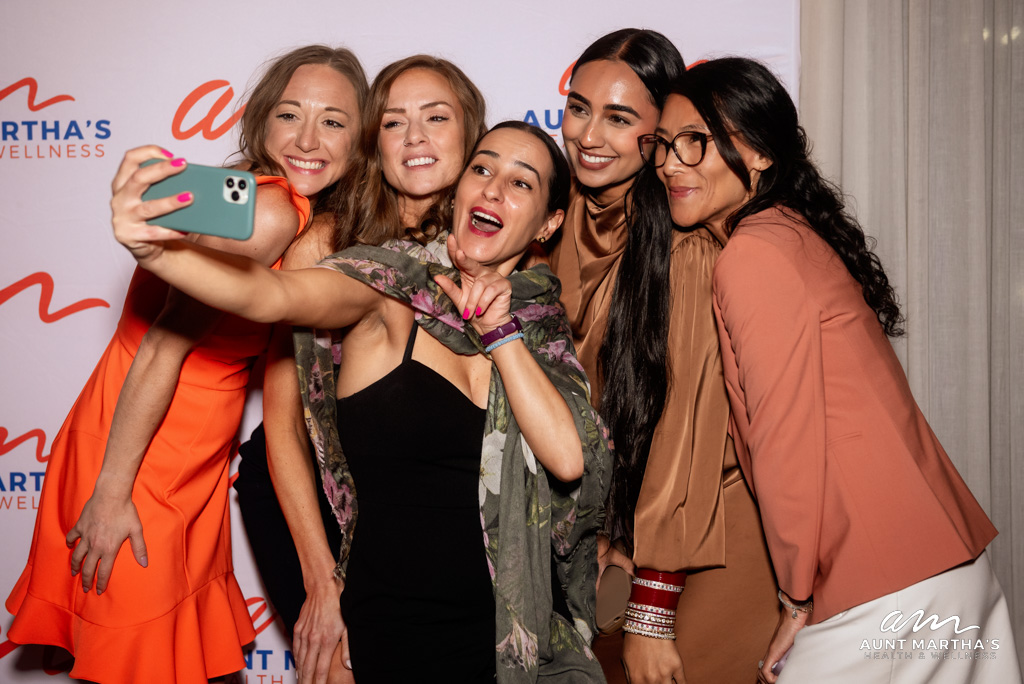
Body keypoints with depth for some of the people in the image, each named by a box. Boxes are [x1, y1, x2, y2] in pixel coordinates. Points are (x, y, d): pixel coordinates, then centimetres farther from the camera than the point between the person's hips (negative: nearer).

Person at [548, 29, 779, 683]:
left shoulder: (689, 246, -21)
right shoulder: (573, 224, 1)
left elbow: (687, 416, -21)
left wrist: (653, 611, -20)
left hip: (725, 527, -6)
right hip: (615, 515, 6)